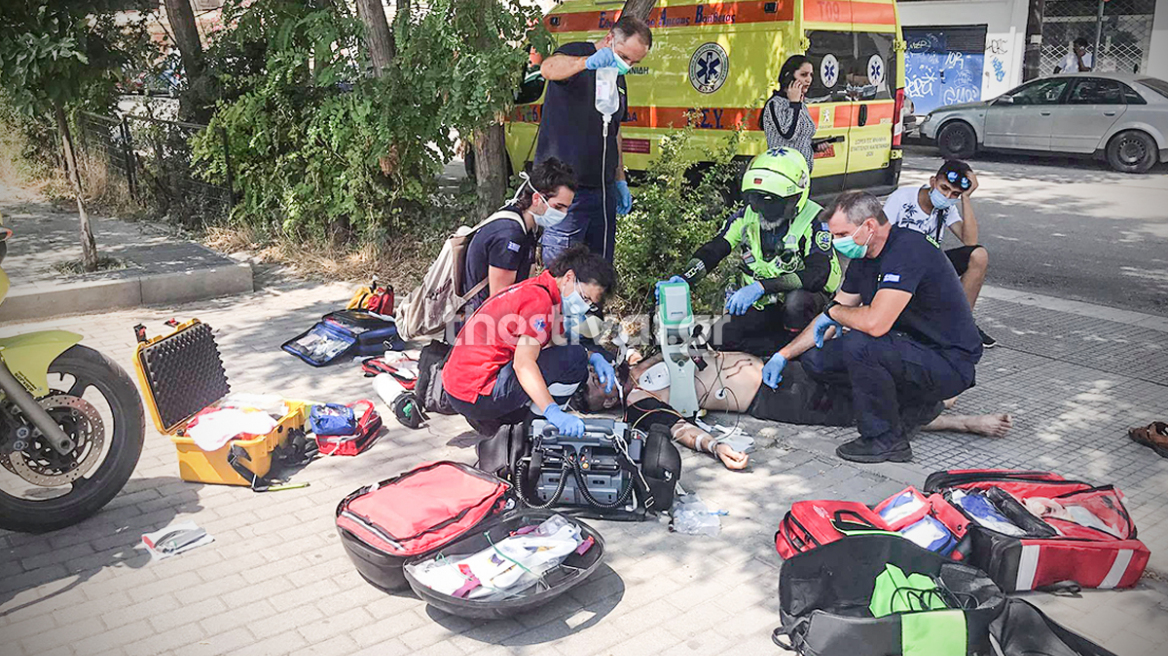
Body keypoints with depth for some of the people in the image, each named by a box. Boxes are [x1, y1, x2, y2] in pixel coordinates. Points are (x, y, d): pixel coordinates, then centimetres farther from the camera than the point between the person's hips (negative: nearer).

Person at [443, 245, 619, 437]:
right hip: (476, 395, -10)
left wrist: (594, 357, 4)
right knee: (573, 359, -14)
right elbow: (523, 364, -27)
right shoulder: (539, 299, -17)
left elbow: (555, 344, 19)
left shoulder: (531, 290, 13)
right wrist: (553, 412, -35)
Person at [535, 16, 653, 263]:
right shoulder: (575, 54, -7)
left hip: (603, 188, 8)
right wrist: (589, 62, -50)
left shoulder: (617, 77, 17)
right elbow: (548, 68, -32)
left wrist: (620, 180, 23)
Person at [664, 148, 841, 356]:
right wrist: (683, 279, -24)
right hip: (763, 305, 4)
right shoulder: (748, 216, -3)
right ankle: (789, 346, -8)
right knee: (720, 336, -15)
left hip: (800, 301, -4)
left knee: (796, 300, -39)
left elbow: (817, 274, -32)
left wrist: (761, 287, -42)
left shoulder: (813, 221, -19)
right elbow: (712, 250, -4)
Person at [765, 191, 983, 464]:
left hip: (951, 364, -9)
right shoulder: (863, 257, 5)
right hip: (912, 349, 9)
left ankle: (887, 439, -12)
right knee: (814, 358, 2)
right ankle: (912, 405, 7)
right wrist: (784, 354, 8)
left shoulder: (908, 248, -25)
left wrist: (834, 311, -15)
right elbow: (829, 318, 15)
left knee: (858, 345, -32)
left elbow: (875, 323, -35)